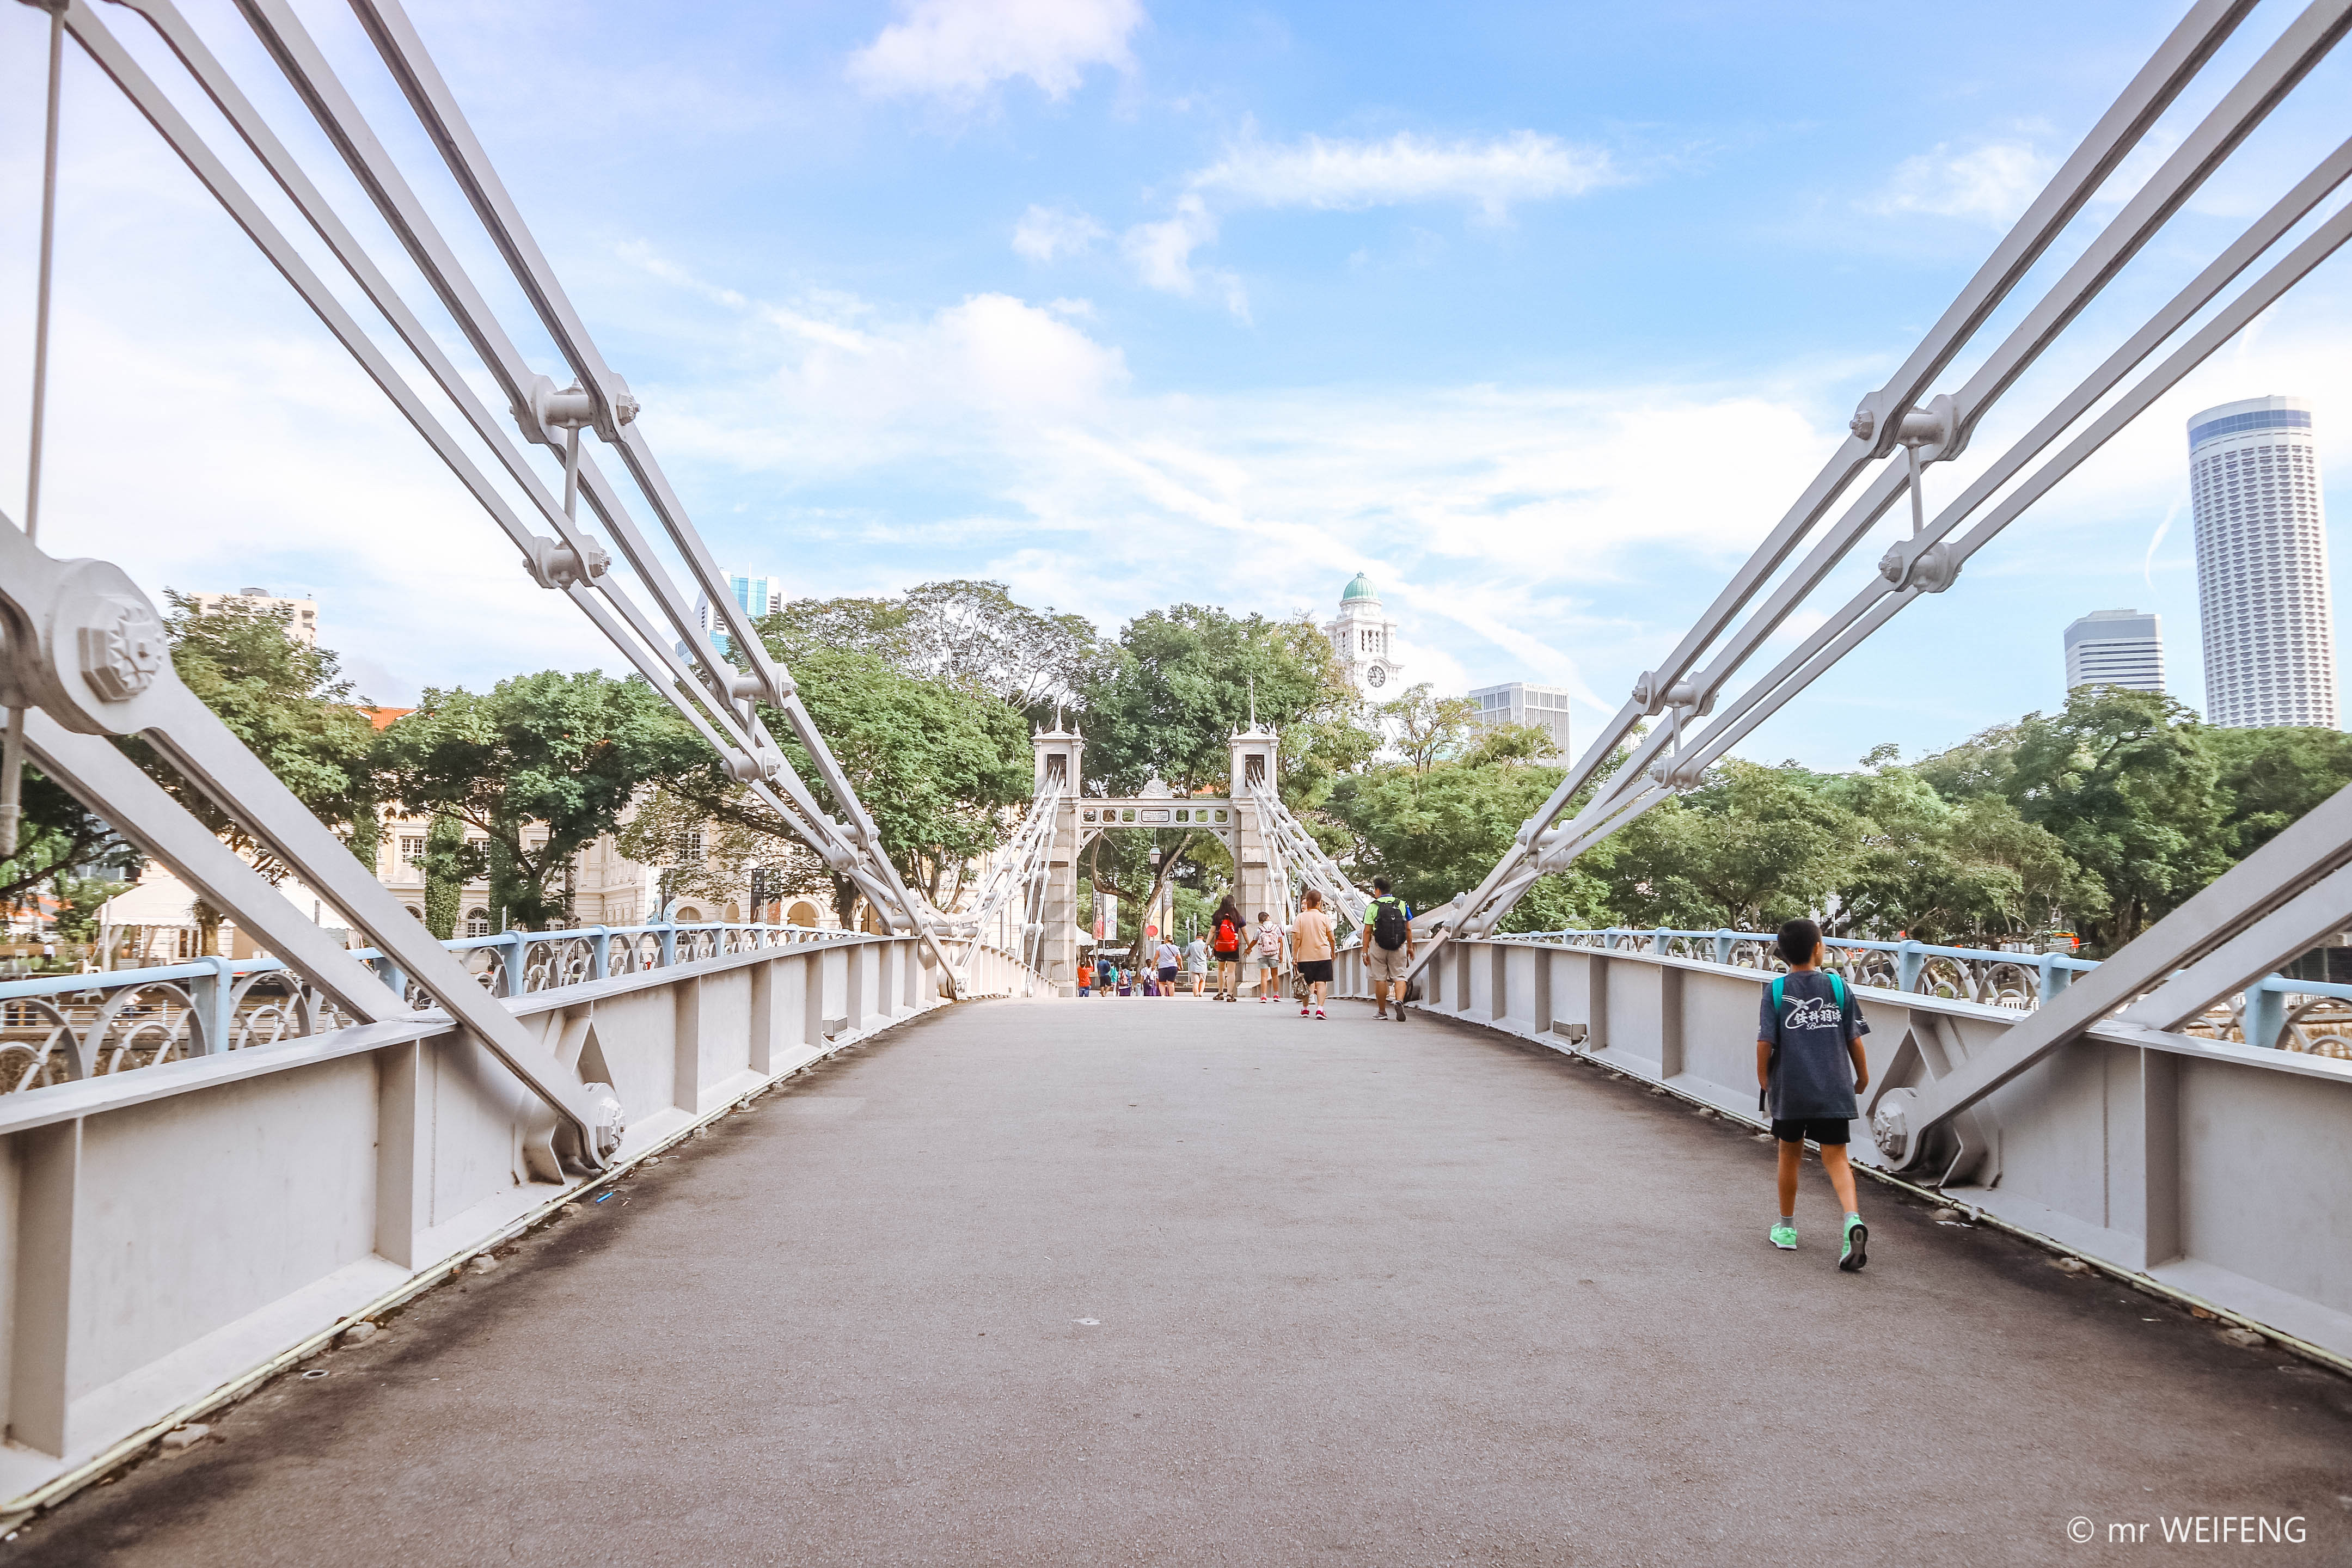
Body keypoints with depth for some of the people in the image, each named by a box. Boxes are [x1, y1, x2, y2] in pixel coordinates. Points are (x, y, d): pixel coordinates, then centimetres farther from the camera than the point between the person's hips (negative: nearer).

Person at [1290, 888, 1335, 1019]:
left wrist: (1294, 955, -2)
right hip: (1323, 955, -1)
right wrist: (1333, 952, 19)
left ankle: (1305, 1009, 22)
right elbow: (1331, 938, 3)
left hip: (1305, 955, 1)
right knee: (1321, 982, -1)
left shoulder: (1301, 917, -4)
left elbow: (1297, 938, -7)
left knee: (1307, 982, 12)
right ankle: (1319, 1008, -14)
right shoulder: (1324, 917, -2)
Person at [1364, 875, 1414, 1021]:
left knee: (1380, 979, 6)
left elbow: (1367, 931, -5)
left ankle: (1382, 1012, 13)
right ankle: (1400, 1001, -21)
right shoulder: (1402, 904, 5)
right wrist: (1410, 947, 16)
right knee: (1400, 976, 5)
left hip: (1378, 946, -2)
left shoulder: (1372, 907, -3)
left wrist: (1365, 951, 0)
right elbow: (1409, 929, 6)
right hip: (1399, 947, 2)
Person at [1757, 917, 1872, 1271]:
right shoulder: (1838, 986, -1)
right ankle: (1853, 1219, -20)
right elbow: (1854, 1039, 2)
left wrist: (1764, 1082, 7)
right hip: (1833, 1090, 1)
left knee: (1790, 1155, 16)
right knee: (1836, 1158, 4)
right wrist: (1862, 1076, 17)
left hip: (1789, 1091, 0)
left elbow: (1764, 1044, -8)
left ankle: (1787, 1229, 27)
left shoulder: (1776, 991, -5)